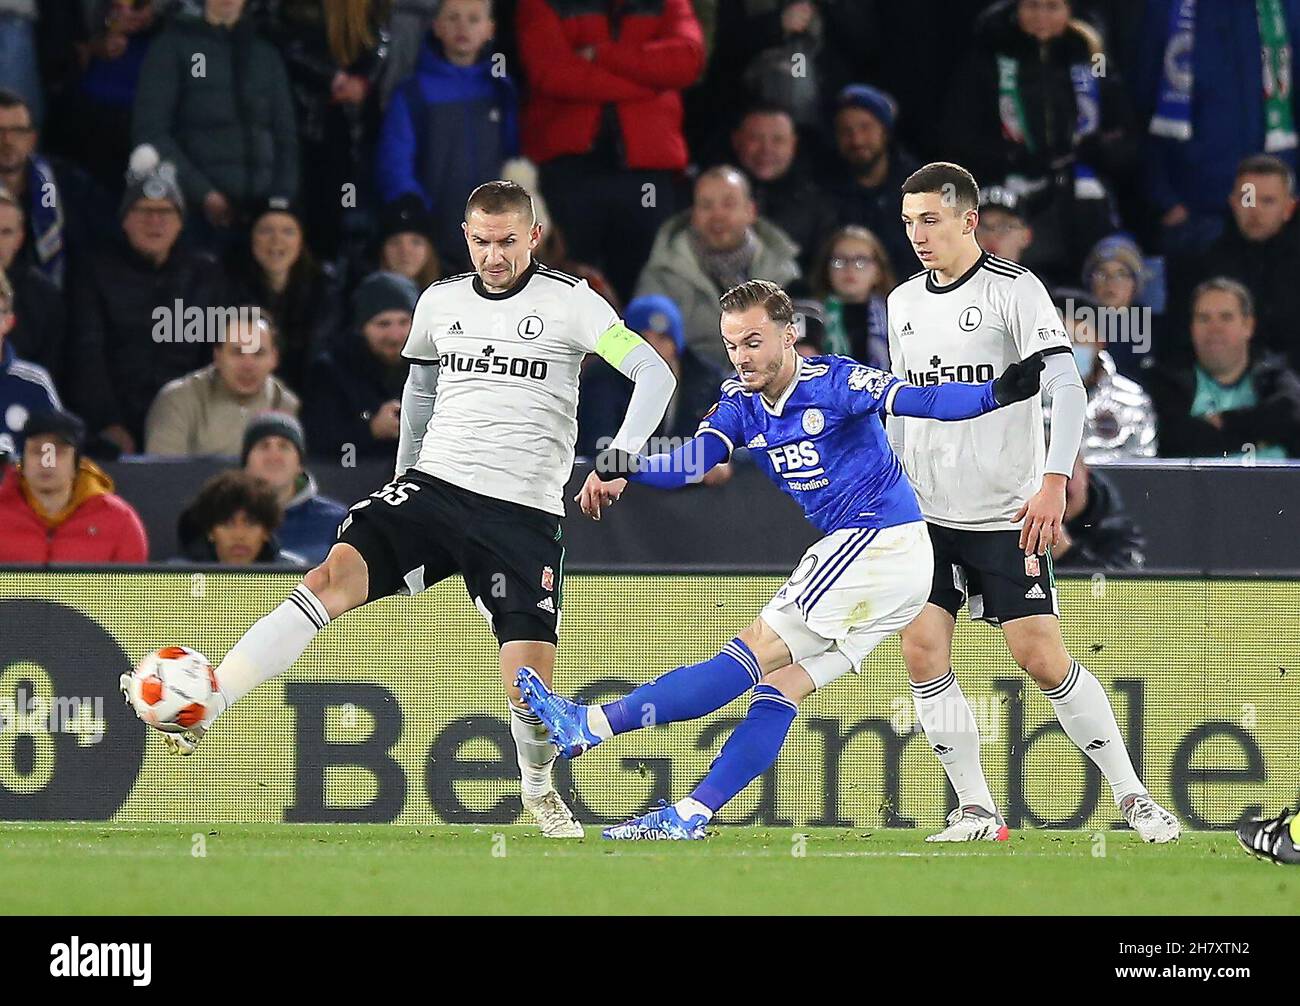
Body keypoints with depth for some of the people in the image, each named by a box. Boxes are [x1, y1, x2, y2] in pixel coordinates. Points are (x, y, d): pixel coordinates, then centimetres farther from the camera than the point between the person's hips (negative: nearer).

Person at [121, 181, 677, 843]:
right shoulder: (440, 302, 11)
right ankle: (200, 708, -30)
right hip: (434, 487, 3)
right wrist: (404, 472, 31)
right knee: (337, 572, -23)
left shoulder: (569, 302, -2)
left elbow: (655, 373, -7)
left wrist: (619, 456, -19)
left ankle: (538, 788, 24)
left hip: (524, 515, -3)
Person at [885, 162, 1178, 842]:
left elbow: (1067, 388, -14)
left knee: (1044, 661, -8)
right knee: (922, 653, -6)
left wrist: (1053, 482, -25)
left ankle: (1131, 796, 5)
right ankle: (976, 812, 2)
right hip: (926, 517, 6)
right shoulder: (903, 302, 11)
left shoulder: (1013, 290, -8)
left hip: (1007, 515, -5)